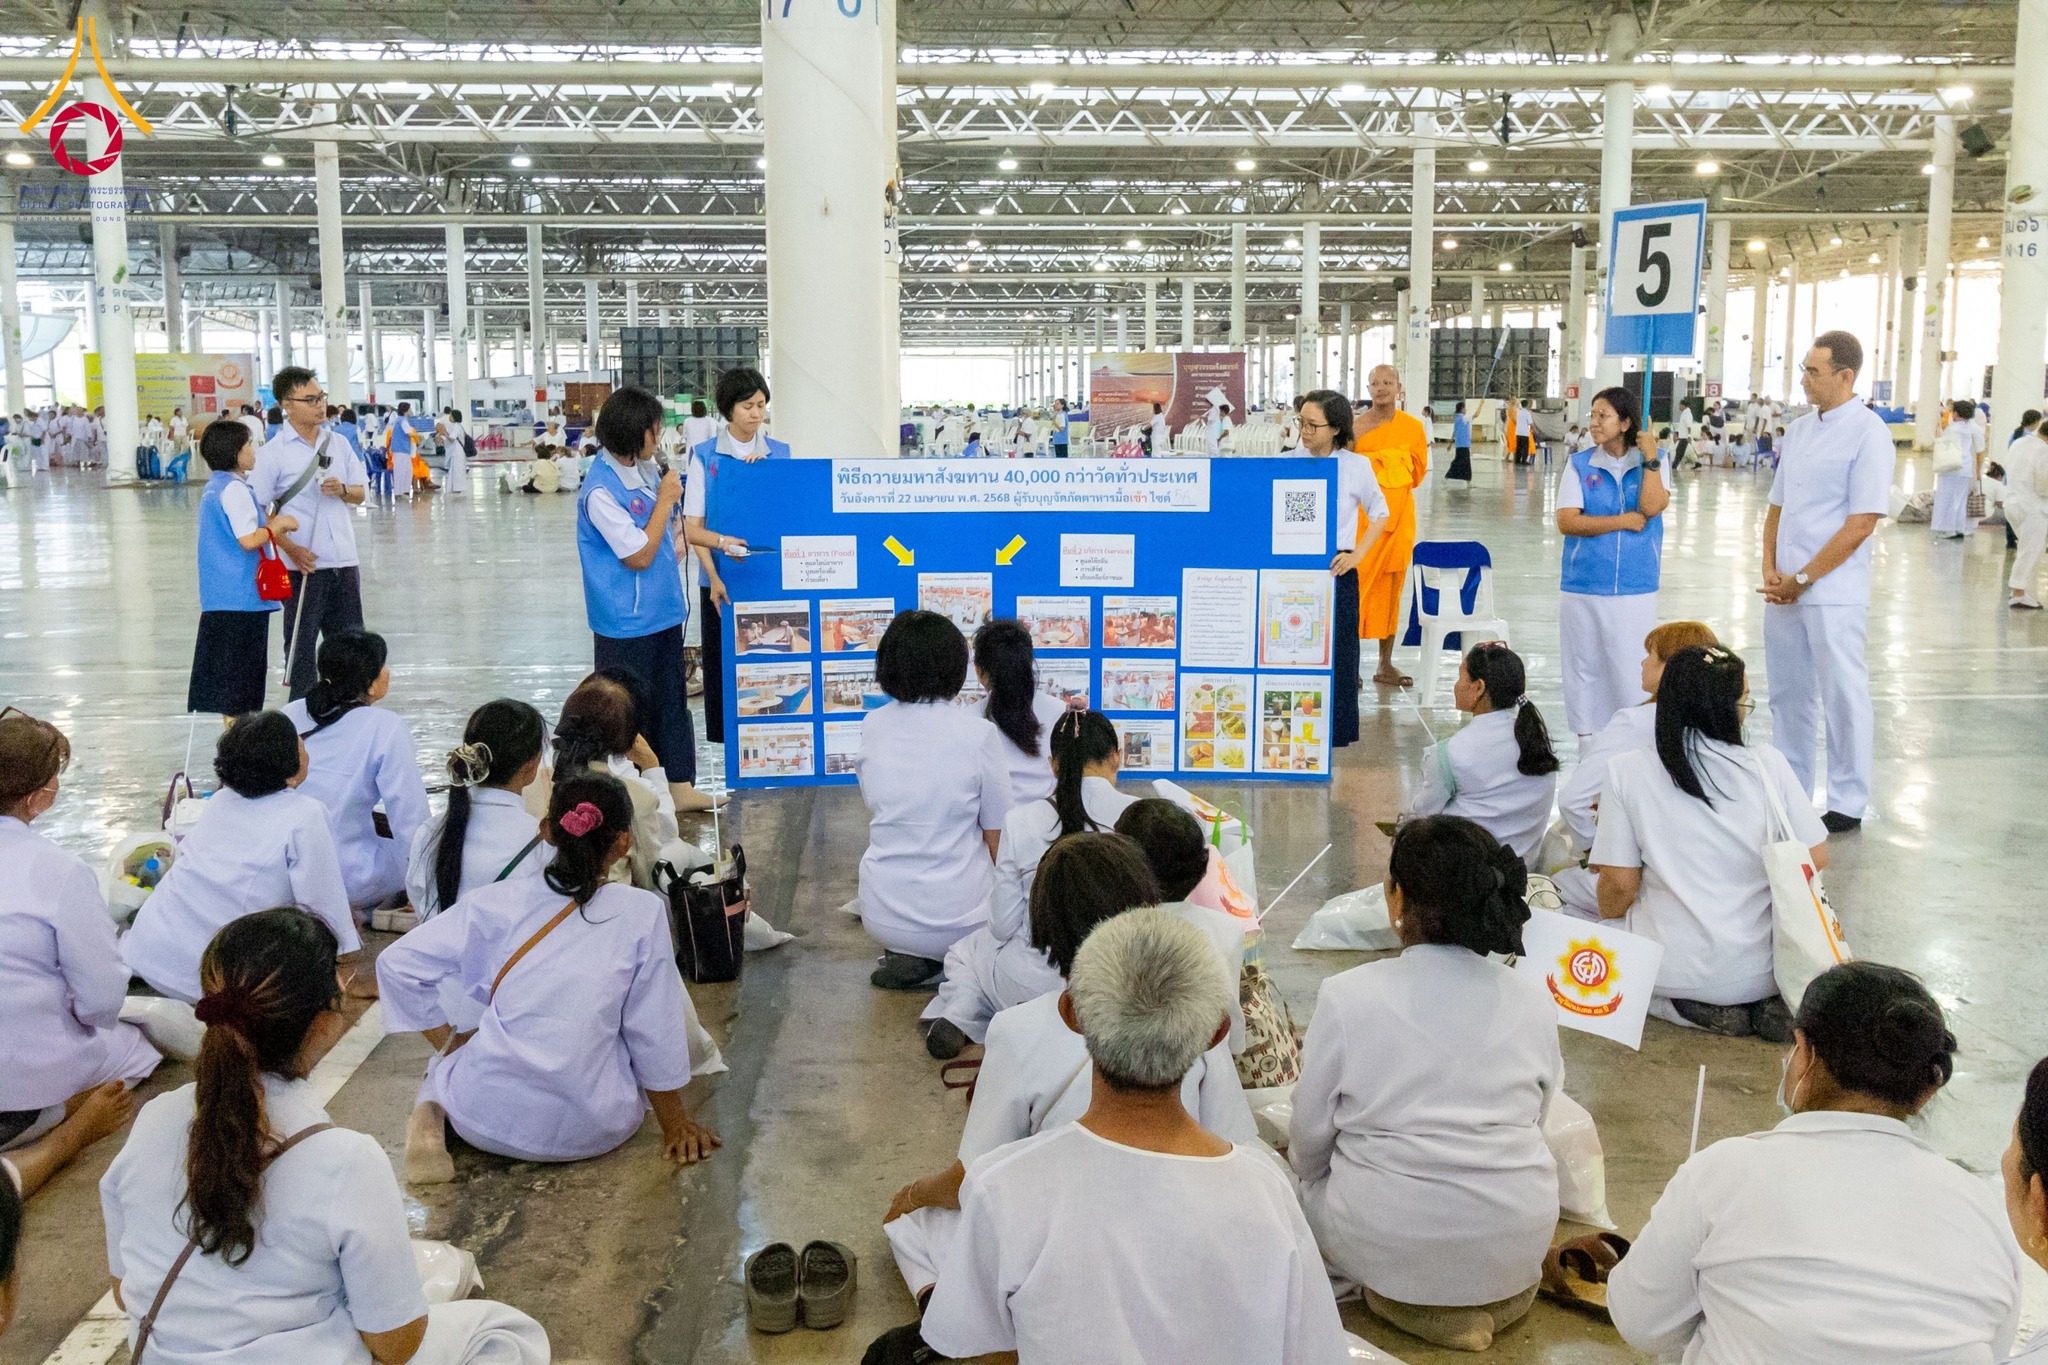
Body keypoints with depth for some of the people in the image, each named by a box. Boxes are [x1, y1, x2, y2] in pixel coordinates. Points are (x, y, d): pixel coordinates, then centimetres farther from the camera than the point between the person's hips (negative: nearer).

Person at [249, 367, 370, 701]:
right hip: (304, 565, -5)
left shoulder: (338, 444, 10)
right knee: (301, 646, 4)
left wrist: (343, 490, -8)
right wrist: (290, 548, -18)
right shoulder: (273, 453, -6)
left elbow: (360, 494, 15)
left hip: (344, 561, 5)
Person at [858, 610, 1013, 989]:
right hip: (959, 917, -3)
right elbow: (997, 837, -6)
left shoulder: (872, 726, -2)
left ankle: (907, 957, 14)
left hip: (882, 916, 3)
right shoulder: (979, 734, -14)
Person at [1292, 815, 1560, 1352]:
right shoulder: (1534, 1000, -6)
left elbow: (1309, 1145, -5)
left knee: (1312, 1182, 27)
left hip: (1384, 1249, -4)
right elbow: (1539, 1117, 8)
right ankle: (1497, 1291, 17)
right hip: (1516, 1248, 4)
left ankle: (1401, 1299, 8)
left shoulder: (1345, 996, -15)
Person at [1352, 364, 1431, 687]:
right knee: (1356, 582, -8)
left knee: (1392, 586, 8)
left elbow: (1418, 472, 13)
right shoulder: (1356, 426, 0)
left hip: (1398, 514, 3)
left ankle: (1385, 664, 16)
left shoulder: (1413, 427, 5)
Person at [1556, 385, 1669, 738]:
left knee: (1632, 669, 1)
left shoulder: (1652, 462, 5)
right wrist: (1624, 521, -9)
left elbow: (1651, 506, -12)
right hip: (1583, 587, 1)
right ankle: (1586, 736, 15)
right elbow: (1567, 522, -7)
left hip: (1636, 588, 0)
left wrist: (1650, 457, -12)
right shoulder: (1579, 464, 3)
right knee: (1585, 668, 6)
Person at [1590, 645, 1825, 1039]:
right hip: (1764, 970, 2)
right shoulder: (1767, 764, -7)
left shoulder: (1627, 770, -9)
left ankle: (1692, 1009, 4)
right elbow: (1815, 858, 0)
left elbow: (1620, 886, -7)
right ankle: (1767, 1003, 6)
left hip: (1675, 972, -1)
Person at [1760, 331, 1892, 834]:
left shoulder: (1868, 432, -9)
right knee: (1787, 695, 13)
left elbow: (1862, 523, -14)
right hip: (1783, 591, 7)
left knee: (1843, 697, 2)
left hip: (1833, 594, -7)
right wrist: (1771, 571, 0)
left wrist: (1802, 579, -13)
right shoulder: (1799, 430, 12)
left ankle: (1847, 805, 12)